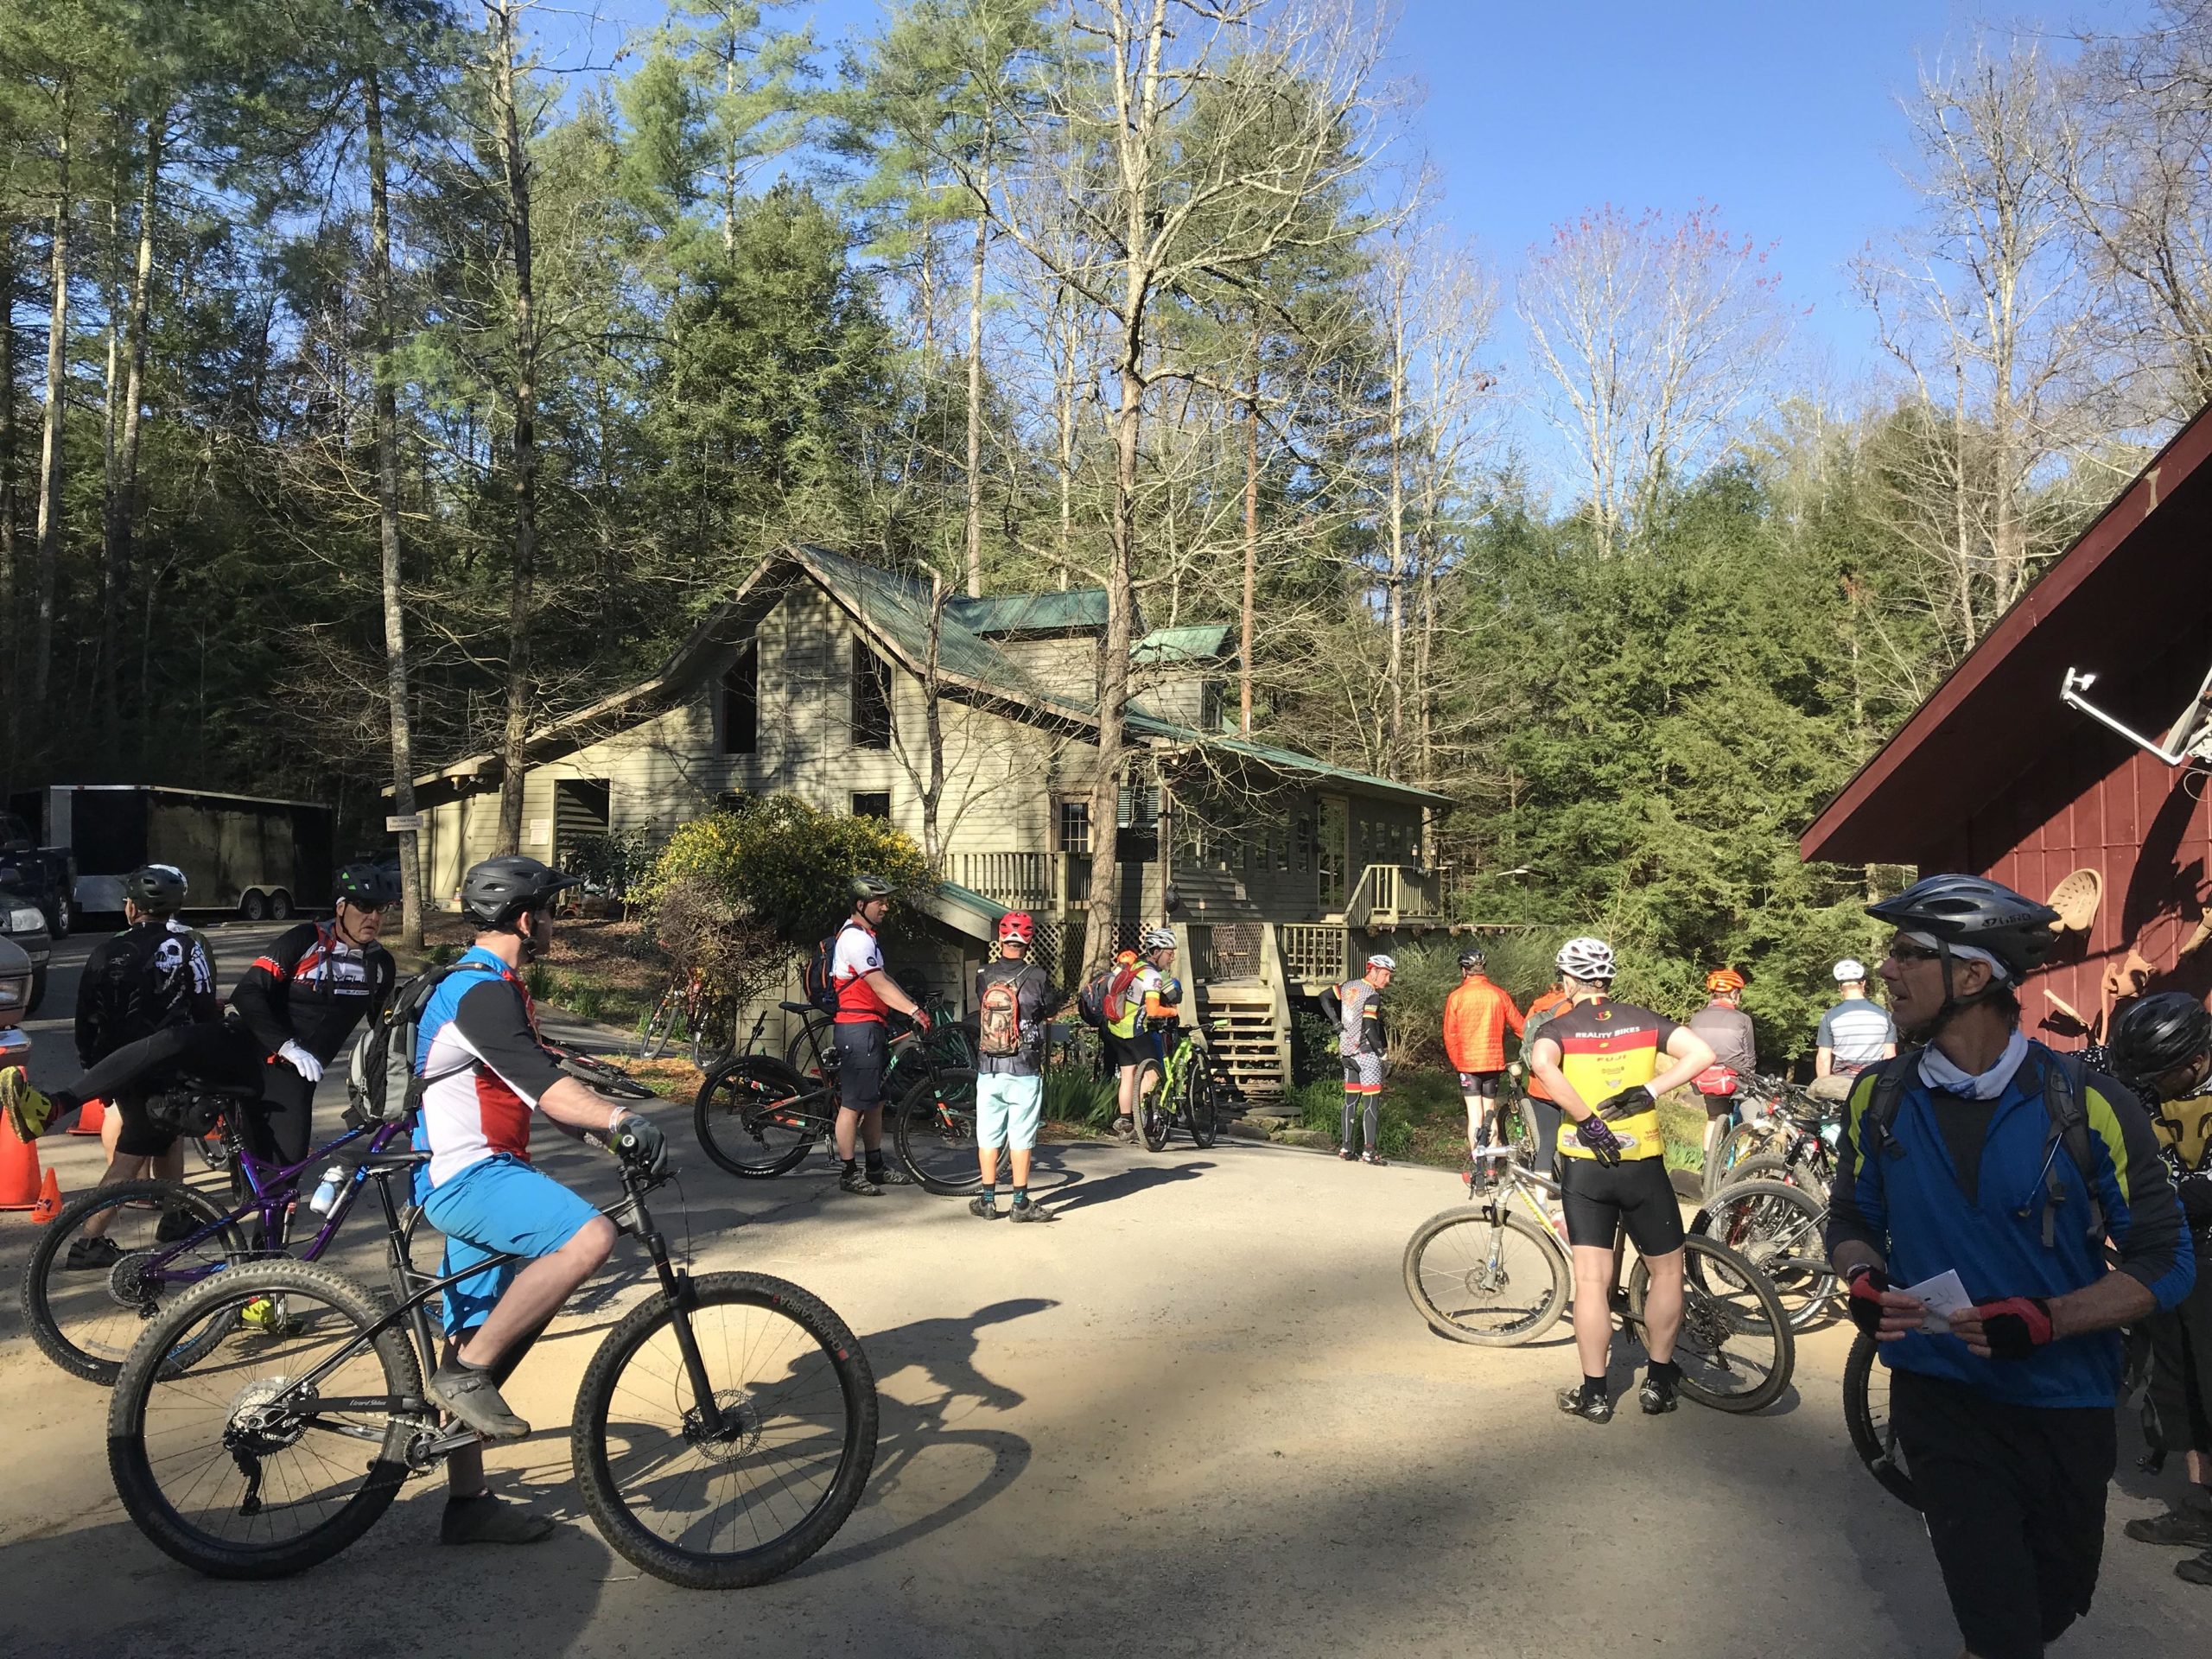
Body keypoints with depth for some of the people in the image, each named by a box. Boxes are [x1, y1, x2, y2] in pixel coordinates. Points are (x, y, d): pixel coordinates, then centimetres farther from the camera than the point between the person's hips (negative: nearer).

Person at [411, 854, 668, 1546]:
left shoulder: (490, 986, 17)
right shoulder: (480, 991, -17)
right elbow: (541, 1084, -30)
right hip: (469, 1177, -11)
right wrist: (622, 1120, -38)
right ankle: (467, 1369, -17)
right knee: (589, 1236, -30)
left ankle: (468, 1503, 24)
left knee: (476, 1346, 15)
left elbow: (542, 1085, 17)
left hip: (471, 1178, 11)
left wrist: (611, 1133, 7)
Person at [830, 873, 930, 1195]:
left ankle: (876, 1167, 22)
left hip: (872, 1027, 11)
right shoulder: (855, 938, -15)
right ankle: (849, 1173, 1)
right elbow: (879, 984, -21)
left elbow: (885, 981, 18)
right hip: (857, 1027, -11)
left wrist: (914, 1006, 9)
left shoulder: (866, 936, 19)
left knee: (875, 1101, 14)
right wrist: (914, 1010, -25)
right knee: (853, 1103, -4)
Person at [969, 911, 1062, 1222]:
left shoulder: (982, 976, -1)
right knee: (1021, 1137, 4)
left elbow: (979, 1012, 10)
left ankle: (988, 1200, 16)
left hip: (988, 1068, 3)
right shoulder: (1036, 977, -10)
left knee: (988, 1135, 11)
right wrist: (1063, 995, 27)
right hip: (1024, 1070, -3)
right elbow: (1054, 1004, 4)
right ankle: (1021, 1203, 9)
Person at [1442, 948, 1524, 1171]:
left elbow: (1449, 1035, -4)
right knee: (1490, 1111, 14)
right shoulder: (1500, 994, 0)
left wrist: (1456, 1061, 9)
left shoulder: (1457, 996, -6)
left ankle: (1476, 1162, -7)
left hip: (1468, 1062, -3)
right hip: (1494, 1061, 3)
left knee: (1475, 1113, 0)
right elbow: (1520, 1026, 3)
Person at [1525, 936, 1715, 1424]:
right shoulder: (1644, 1020, 5)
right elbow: (1702, 1053, -8)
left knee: (1591, 1279, 5)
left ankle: (1594, 1394, 8)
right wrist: (1650, 1090, -6)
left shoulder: (1560, 1027, -1)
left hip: (1586, 1163, -1)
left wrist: (1587, 1121, -18)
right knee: (1667, 1271, 17)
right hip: (1643, 1164, 1)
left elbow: (1541, 1063, -24)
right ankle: (1660, 1383, 21)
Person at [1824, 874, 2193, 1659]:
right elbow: (1852, 1219, 6)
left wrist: (2046, 1320, -25)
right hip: (1941, 1395, 0)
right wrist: (1863, 1283, -16)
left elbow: (2165, 1263, -10)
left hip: (2064, 1400, 0)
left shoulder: (2089, 1106, -15)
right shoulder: (1880, 1096, -7)